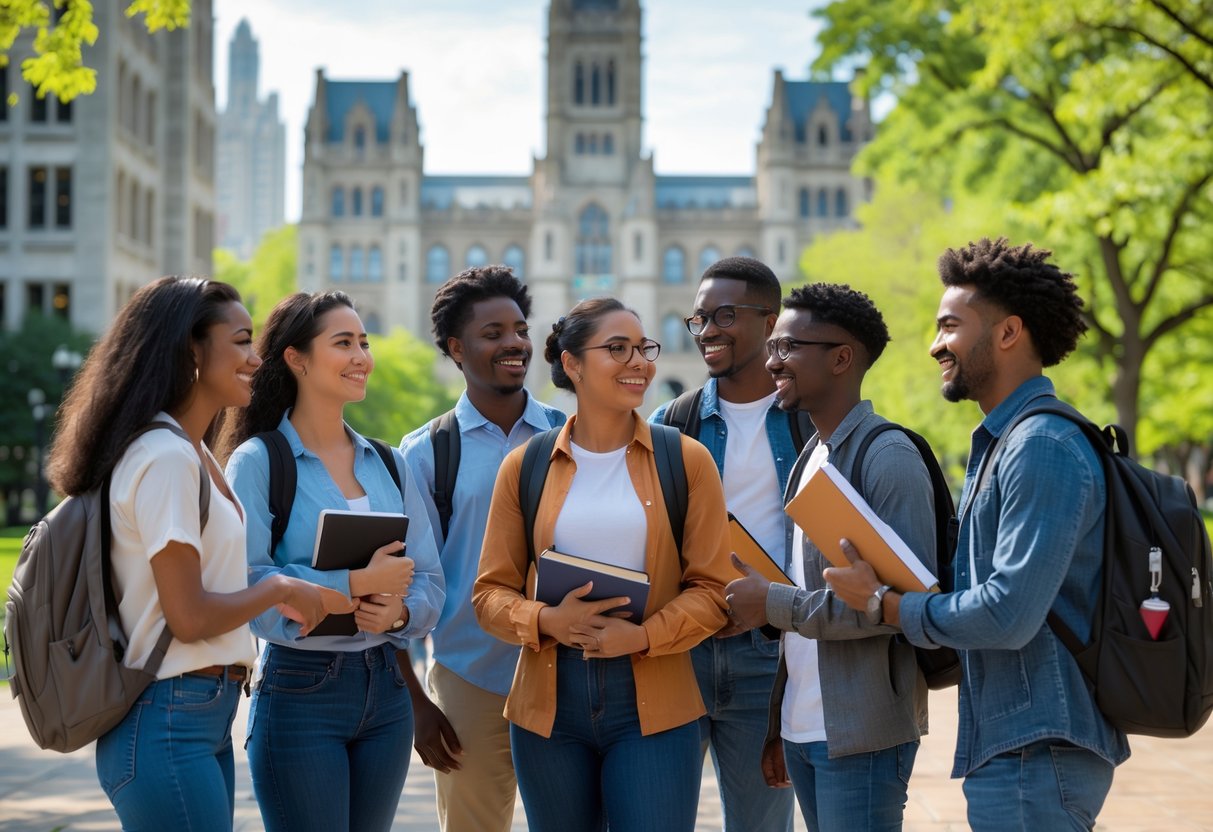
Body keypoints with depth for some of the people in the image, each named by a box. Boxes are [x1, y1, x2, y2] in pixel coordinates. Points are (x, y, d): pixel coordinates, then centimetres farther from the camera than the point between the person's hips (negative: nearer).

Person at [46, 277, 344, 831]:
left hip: (207, 721, 10)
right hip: (168, 727, -10)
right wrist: (280, 589, -6)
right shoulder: (165, 457, -16)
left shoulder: (192, 453, 13)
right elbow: (189, 617, -19)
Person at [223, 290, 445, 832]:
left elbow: (429, 581, 8)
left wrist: (399, 610, -13)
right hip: (300, 691, -5)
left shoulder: (387, 464, 11)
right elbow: (242, 586, -18)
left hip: (385, 689, 6)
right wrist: (354, 583, -21)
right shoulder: (258, 461, -6)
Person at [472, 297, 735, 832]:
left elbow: (711, 588, -1)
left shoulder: (686, 460, 2)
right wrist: (547, 620, -15)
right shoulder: (525, 466, 5)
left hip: (654, 705, -1)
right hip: (548, 701, 2)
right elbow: (490, 592, 5)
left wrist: (642, 635, -17)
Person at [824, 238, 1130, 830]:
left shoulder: (1042, 448, -17)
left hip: (1037, 754, -10)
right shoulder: (1002, 442, 16)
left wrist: (885, 604, -11)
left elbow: (1008, 615, -23)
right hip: (1011, 743, 10)